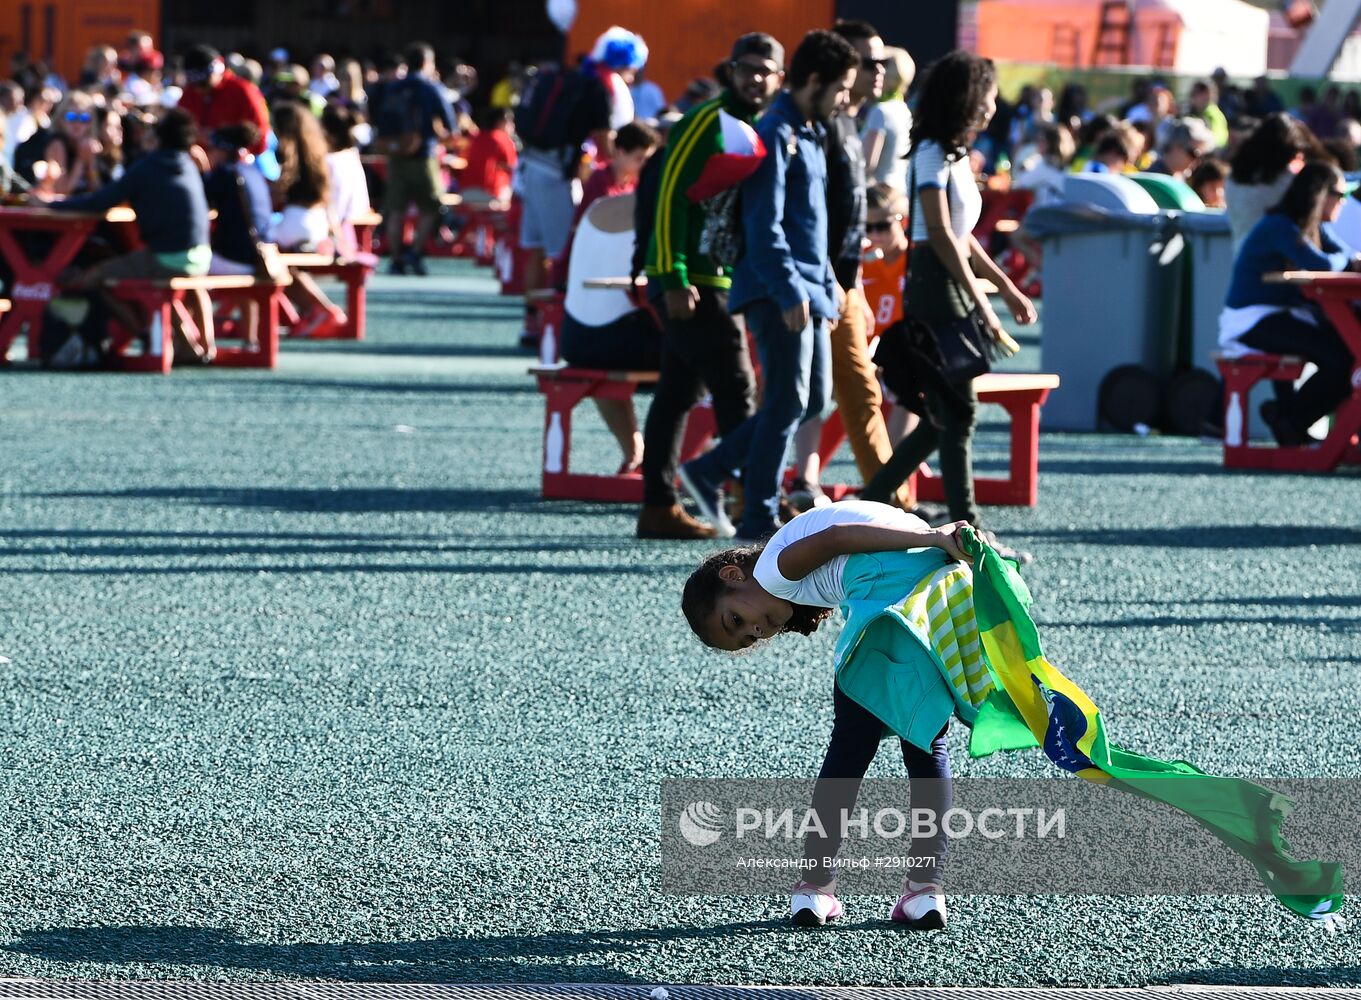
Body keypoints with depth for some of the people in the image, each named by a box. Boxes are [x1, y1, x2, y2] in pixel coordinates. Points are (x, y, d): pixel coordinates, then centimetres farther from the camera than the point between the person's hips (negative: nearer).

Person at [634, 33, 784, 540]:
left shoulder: (759, 132, 16)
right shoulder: (706, 123, -11)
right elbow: (670, 198, -16)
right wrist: (673, 280, -21)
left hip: (721, 282, 8)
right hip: (691, 282, -8)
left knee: (679, 394, 8)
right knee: (736, 390, -8)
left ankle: (659, 507, 10)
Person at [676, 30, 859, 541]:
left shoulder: (810, 134, 17)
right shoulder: (776, 134, -13)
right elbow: (765, 225, -19)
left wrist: (827, 281, 21)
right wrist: (790, 292, -22)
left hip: (807, 288, 10)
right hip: (780, 291, -10)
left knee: (814, 400, 10)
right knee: (789, 401, -7)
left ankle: (710, 471, 17)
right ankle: (758, 520, -1)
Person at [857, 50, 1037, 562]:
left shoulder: (954, 155, 18)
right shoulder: (933, 154, -11)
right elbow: (940, 234, -17)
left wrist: (1007, 289, 20)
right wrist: (982, 306, -19)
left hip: (953, 287, 9)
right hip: (935, 285, -9)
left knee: (944, 417, 9)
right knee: (958, 414, -8)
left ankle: (865, 507, 14)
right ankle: (967, 531, -6)